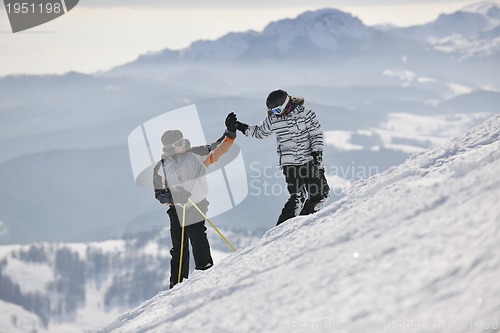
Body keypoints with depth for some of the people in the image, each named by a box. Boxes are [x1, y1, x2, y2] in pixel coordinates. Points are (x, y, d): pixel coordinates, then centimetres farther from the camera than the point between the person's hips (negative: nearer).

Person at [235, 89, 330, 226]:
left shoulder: (305, 113, -6)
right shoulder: (272, 120, 2)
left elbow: (317, 134, -3)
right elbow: (260, 132, 21)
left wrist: (317, 153, -13)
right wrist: (242, 127, 12)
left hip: (310, 160, 1)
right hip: (290, 164, -1)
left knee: (321, 194, -2)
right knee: (298, 197, -16)